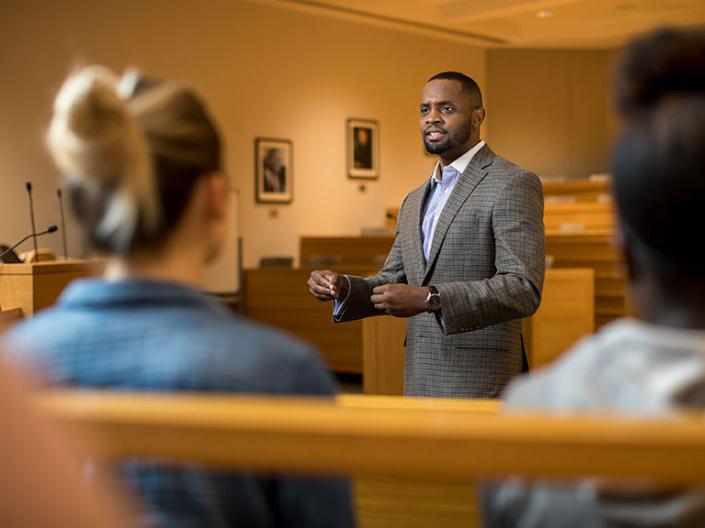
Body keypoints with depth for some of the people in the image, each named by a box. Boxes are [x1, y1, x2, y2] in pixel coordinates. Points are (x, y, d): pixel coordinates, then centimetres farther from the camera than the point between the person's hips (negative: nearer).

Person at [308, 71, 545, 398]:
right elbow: (392, 285, 19)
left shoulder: (513, 185, -8)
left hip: (480, 383, -8)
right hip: (422, 383, 8)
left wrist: (428, 299, -28)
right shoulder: (415, 202, 18)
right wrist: (343, 288, -2)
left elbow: (523, 290, -18)